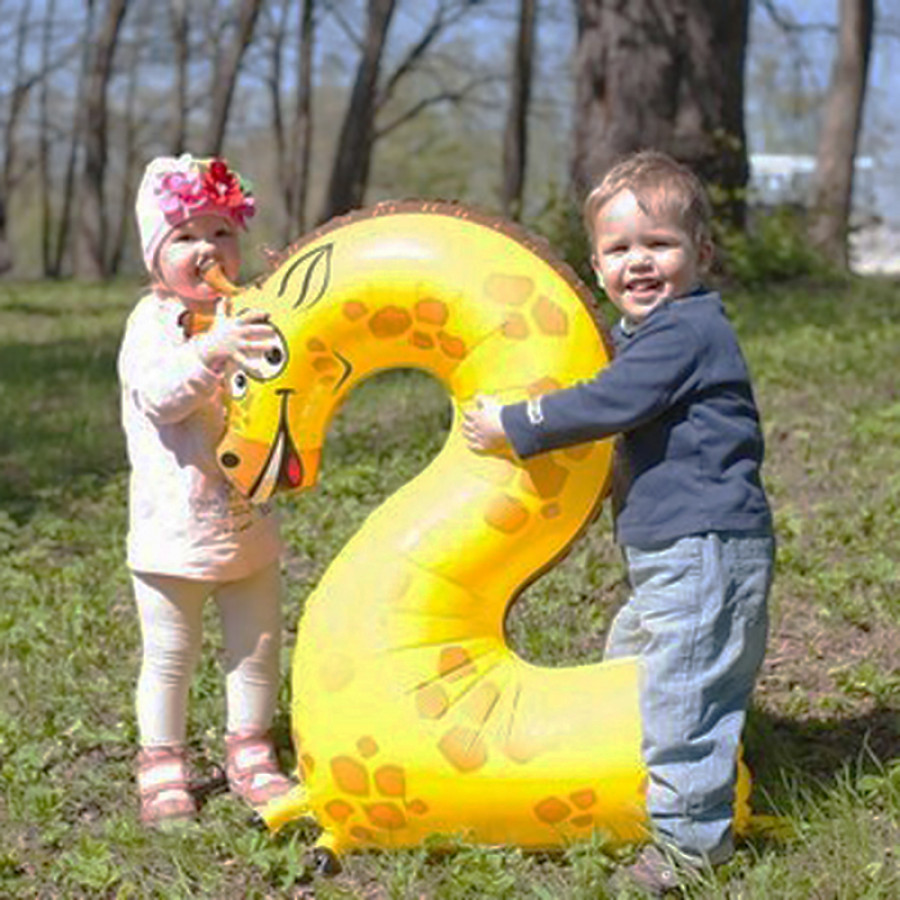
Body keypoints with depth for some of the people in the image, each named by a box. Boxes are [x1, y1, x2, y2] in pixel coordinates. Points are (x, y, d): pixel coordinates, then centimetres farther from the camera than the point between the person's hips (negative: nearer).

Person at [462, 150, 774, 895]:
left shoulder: (685, 331, -17)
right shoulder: (649, 332, 16)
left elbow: (611, 404, -21)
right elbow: (627, 413, 30)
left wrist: (510, 427, -13)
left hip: (705, 549, -11)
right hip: (667, 553, 11)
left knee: (680, 692, -8)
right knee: (628, 669, 22)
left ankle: (689, 839, 2)